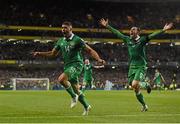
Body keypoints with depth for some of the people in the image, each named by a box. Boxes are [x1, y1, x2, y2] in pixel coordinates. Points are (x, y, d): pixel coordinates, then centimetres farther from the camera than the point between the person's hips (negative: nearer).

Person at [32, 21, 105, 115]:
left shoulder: (77, 40, -8)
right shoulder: (61, 41, 11)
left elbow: (89, 50, -8)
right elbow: (53, 53, 20)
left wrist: (98, 59, -23)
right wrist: (39, 54, 11)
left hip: (76, 64, -7)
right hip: (67, 66, 7)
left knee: (61, 79, -28)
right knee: (76, 89, 9)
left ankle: (74, 96, -9)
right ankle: (86, 106, 26)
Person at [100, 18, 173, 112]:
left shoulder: (142, 40, -4)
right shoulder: (128, 40, 9)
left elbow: (152, 35, -15)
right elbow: (117, 33, 15)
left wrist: (163, 30, -27)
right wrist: (107, 26, 16)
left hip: (141, 66, -5)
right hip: (132, 67, 5)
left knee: (134, 85, -24)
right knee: (136, 89, 4)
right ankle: (144, 105, 19)